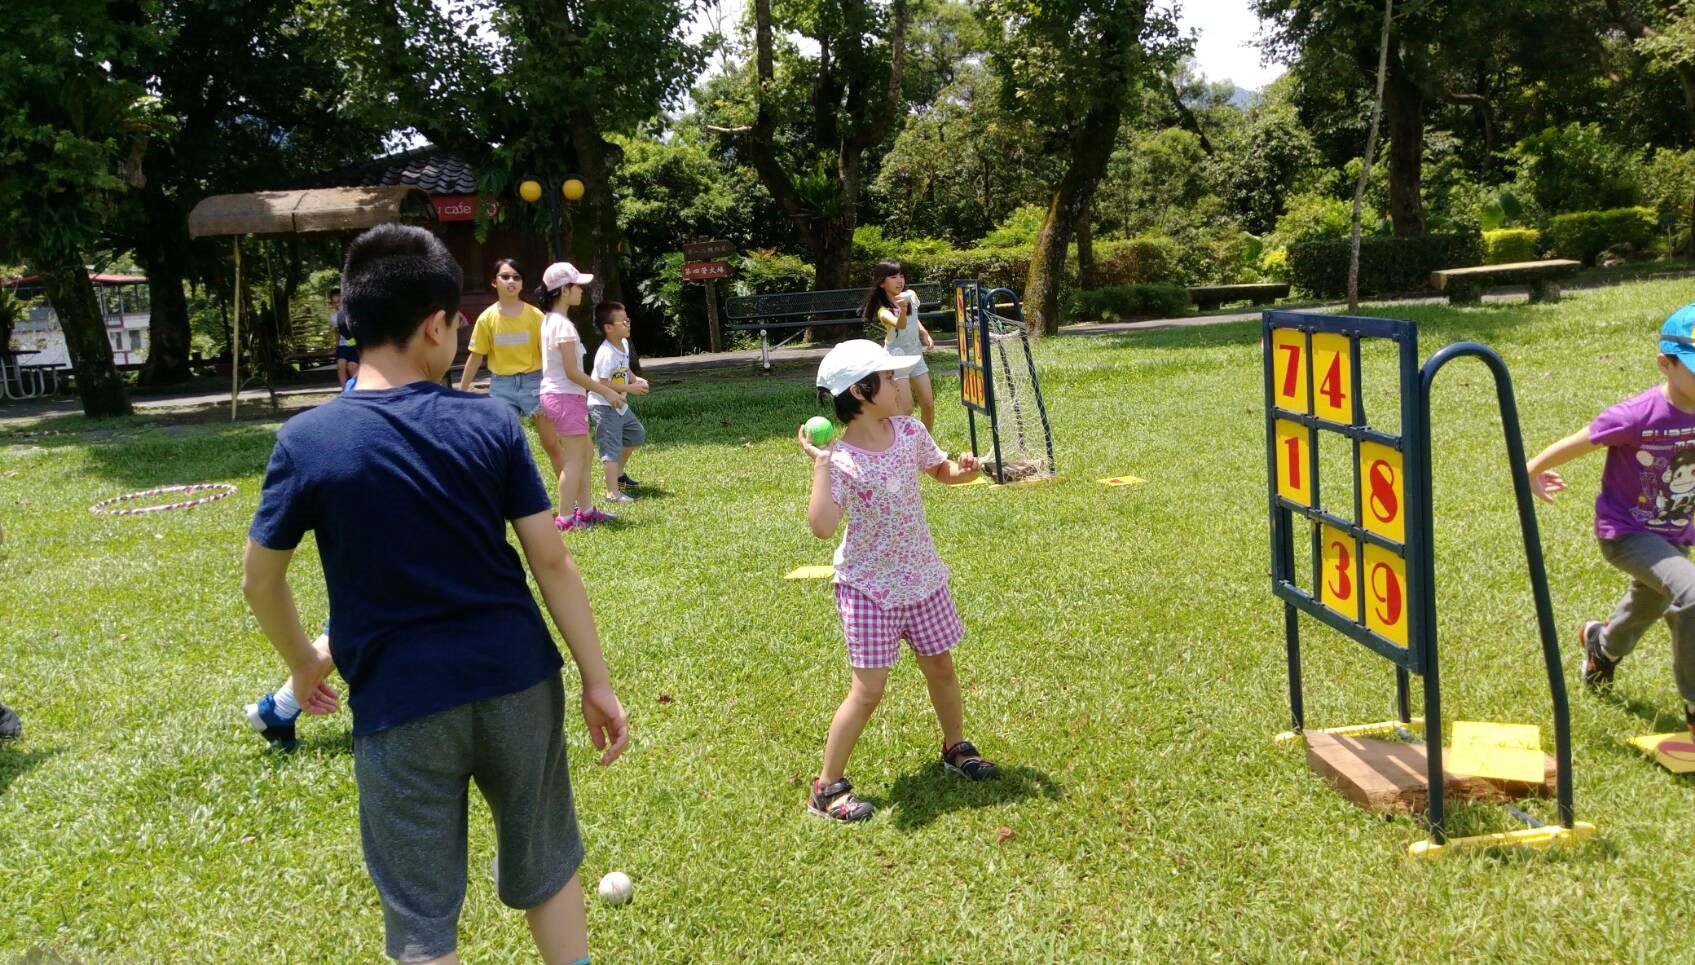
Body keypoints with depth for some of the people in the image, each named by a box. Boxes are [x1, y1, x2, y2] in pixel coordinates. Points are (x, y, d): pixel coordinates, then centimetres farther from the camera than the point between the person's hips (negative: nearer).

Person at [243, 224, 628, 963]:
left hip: (399, 705, -1)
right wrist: (597, 681, 2)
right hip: (516, 680, 2)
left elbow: (260, 581, 2)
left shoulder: (306, 441, -8)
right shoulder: (490, 424, -6)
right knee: (546, 872, 22)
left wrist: (303, 663, 20)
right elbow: (551, 562, -4)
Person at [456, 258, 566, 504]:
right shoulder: (487, 318, -1)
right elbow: (475, 357, 4)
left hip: (534, 382, -1)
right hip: (501, 385, 1)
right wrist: (461, 393, 5)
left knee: (552, 444, 3)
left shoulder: (535, 315, -5)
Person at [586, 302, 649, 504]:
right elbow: (602, 383, -28)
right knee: (612, 447, -11)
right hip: (603, 406, -10)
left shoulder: (624, 344, 3)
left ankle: (617, 472, 38)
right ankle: (613, 493, -11)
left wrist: (635, 378, 0)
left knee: (636, 434, 22)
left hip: (619, 404, 10)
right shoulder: (607, 354, -26)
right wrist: (630, 388, -24)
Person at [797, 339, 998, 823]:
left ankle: (955, 747, 44)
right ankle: (827, 786, 7)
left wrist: (963, 469, -6)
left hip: (921, 575, 6)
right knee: (868, 688, -7)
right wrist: (820, 464, -32)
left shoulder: (909, 431, -4)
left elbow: (940, 470, 15)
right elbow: (822, 525, -33)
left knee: (940, 666, 19)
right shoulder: (839, 460, -20)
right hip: (868, 586, -6)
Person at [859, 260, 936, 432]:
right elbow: (900, 325, -43)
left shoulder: (911, 295, -1)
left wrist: (925, 333, 5)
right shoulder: (884, 310, -21)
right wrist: (902, 309, -62)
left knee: (928, 404, 8)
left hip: (915, 354, 6)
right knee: (905, 409, -14)